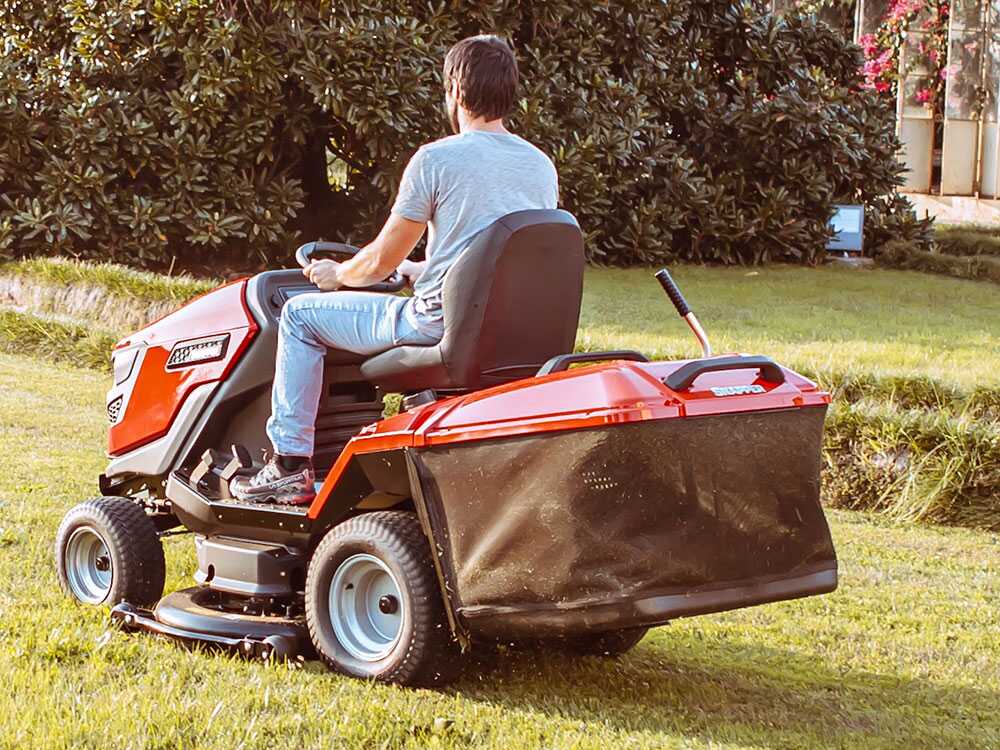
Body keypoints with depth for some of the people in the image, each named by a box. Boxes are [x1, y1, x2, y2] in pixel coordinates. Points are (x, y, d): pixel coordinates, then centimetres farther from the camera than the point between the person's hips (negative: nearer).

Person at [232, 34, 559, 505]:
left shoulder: (435, 160, -11)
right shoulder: (542, 167, 8)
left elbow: (380, 262, -6)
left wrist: (337, 274, 17)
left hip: (441, 324, -7)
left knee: (300, 315, 9)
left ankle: (290, 466, 8)